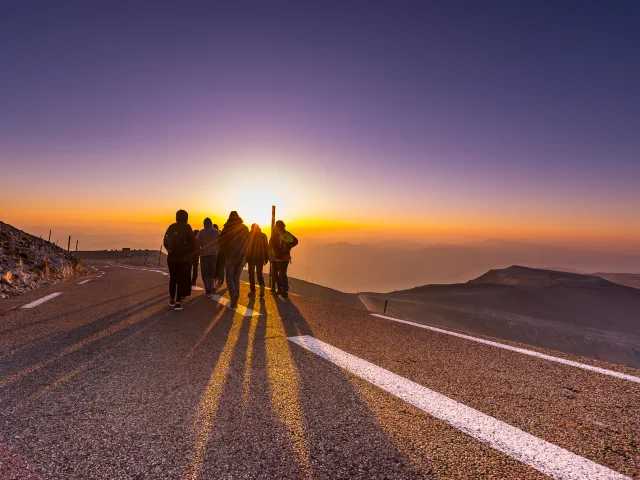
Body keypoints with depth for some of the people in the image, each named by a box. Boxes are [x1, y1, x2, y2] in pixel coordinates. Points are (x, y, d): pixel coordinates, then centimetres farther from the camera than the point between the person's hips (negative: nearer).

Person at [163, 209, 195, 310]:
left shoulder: (171, 227, 5)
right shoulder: (186, 227, -9)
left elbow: (165, 242, 6)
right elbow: (193, 243, -12)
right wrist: (189, 253, 6)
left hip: (172, 258, 5)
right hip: (184, 258, -5)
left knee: (173, 279, 17)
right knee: (182, 280, 2)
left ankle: (172, 300, 29)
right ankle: (178, 302, -2)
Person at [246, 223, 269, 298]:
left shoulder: (249, 235, -3)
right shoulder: (263, 235, 3)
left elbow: (246, 246, -3)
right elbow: (266, 247, 2)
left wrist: (245, 258, 3)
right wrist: (266, 258, 8)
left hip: (251, 256, -2)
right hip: (260, 256, 2)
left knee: (251, 273, 10)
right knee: (259, 273, 13)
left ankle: (252, 291, 7)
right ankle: (262, 285, -14)